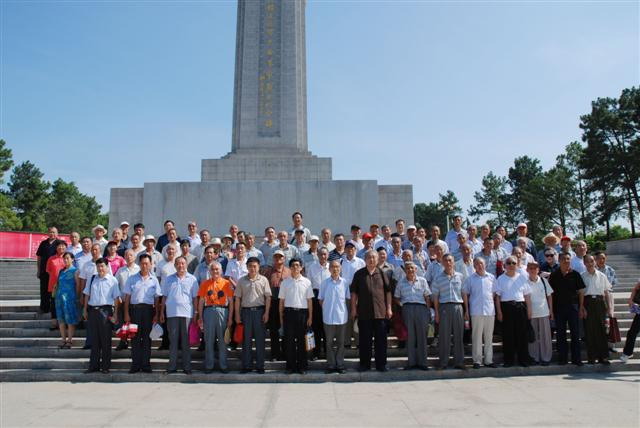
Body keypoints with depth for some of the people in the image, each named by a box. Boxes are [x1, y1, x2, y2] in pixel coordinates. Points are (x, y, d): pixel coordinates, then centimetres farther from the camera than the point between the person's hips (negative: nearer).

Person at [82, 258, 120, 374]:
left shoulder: (112, 280, -1)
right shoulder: (92, 279, 10)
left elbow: (116, 298, -2)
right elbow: (87, 295, 16)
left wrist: (115, 314, -5)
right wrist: (85, 310, 12)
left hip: (105, 310, -3)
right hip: (92, 310, 3)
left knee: (105, 339, 3)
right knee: (94, 339, 9)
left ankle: (105, 366, 12)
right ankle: (94, 365, 18)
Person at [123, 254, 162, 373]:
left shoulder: (154, 280, 8)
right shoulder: (132, 278, 6)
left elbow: (157, 298, 9)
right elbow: (127, 297, 5)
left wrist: (156, 314, 2)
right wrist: (126, 313, -2)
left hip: (149, 310, 1)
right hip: (135, 309, 0)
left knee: (147, 338, 4)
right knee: (135, 337, 2)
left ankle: (146, 364, 12)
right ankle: (135, 365, 9)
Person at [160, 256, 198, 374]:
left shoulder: (192, 279, 6)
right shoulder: (169, 279, 10)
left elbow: (195, 298, 6)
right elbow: (164, 297, 12)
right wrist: (162, 312, 7)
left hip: (187, 313, -1)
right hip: (172, 313, 1)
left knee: (186, 341, 4)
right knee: (173, 340, 5)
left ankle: (187, 367, 10)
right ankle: (172, 366, 12)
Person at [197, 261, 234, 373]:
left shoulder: (227, 283, 4)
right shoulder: (204, 283, 8)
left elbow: (231, 302, 3)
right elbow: (201, 301, 8)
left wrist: (230, 318, -3)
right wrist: (200, 317, 2)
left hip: (222, 311, -1)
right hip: (209, 311, 1)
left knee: (222, 340, 4)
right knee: (208, 340, 5)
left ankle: (223, 365, 14)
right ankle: (209, 366, 15)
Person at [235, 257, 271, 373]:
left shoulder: (263, 280, 4)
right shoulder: (241, 280, 8)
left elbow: (268, 297, 3)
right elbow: (237, 298, 8)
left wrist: (266, 313, -5)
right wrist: (237, 314, 3)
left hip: (259, 310, -1)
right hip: (246, 311, 1)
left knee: (260, 339, 2)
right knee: (246, 339, 5)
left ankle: (260, 365, 10)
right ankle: (246, 365, 14)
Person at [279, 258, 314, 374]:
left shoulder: (306, 282, 4)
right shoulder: (285, 282, 6)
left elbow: (309, 300, 5)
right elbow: (281, 301, 8)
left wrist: (310, 317, 1)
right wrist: (281, 317, 5)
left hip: (302, 312, 0)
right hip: (289, 312, 1)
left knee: (301, 340, 4)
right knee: (289, 340, 3)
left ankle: (302, 366, 13)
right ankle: (290, 366, 12)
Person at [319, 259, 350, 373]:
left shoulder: (344, 282, 1)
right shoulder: (324, 282, -1)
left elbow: (348, 298, 10)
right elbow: (320, 299, 6)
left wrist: (343, 309, 3)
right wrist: (326, 308, 0)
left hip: (342, 317, 1)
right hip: (328, 317, -1)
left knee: (340, 342, 8)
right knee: (329, 342, 7)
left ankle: (340, 364, 18)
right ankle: (331, 365, 16)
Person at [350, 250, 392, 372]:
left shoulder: (381, 273, 6)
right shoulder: (359, 274, 4)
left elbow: (388, 291, 7)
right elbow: (354, 292, 4)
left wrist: (389, 308, 2)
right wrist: (353, 309, -1)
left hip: (380, 312, 1)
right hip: (364, 312, 0)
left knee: (381, 339, 5)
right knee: (364, 340, 6)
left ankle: (381, 364, 16)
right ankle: (364, 364, 17)